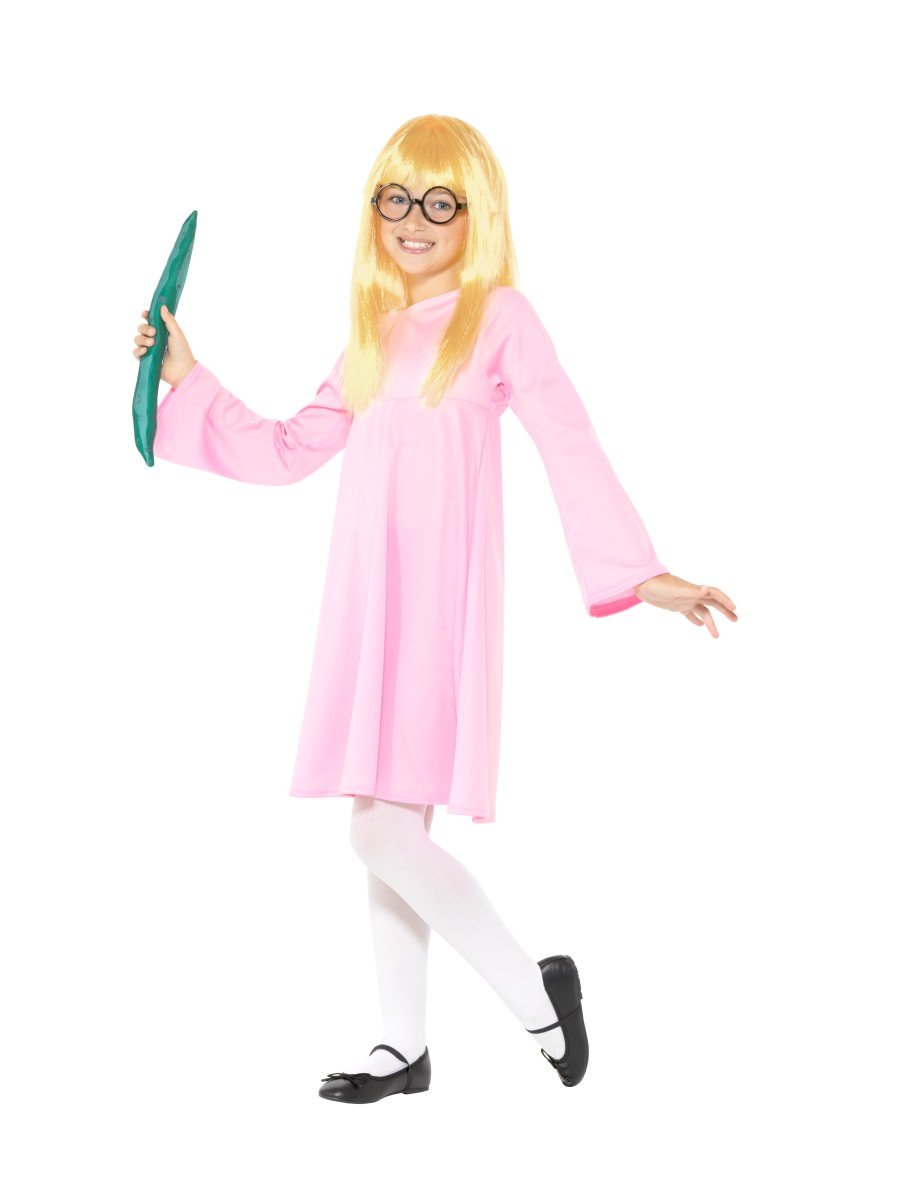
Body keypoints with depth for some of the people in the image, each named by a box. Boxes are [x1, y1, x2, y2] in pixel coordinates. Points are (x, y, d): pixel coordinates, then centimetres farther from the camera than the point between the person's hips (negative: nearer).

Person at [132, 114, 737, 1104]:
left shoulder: (500, 317, -1)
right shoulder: (376, 333, 17)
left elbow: (571, 448, -9)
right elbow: (286, 452, 22)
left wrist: (640, 574, -18)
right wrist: (187, 380, 17)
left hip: (441, 603, -6)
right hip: (369, 604, 7)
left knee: (382, 831, -13)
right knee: (386, 836, 11)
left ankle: (534, 988, 7)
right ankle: (403, 1048, 24)